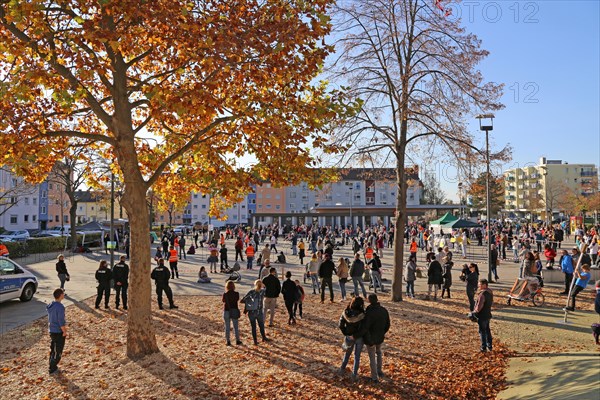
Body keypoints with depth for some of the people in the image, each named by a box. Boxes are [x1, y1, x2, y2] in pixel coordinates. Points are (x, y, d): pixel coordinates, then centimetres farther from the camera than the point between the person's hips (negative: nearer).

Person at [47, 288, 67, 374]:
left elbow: (51, 318, 12)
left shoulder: (50, 305, 4)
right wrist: (64, 331, -12)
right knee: (58, 351, 4)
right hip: (59, 332, -9)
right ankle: (52, 369, 11)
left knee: (53, 349, 20)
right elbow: (61, 321, -23)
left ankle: (52, 366, 31)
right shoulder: (60, 307, -23)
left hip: (52, 331, 9)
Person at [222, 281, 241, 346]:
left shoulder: (225, 294, -12)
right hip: (234, 311, 1)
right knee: (236, 327, 13)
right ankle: (237, 340, 20)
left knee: (227, 327, 10)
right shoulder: (236, 294, -11)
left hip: (226, 311, -1)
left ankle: (228, 341, 14)